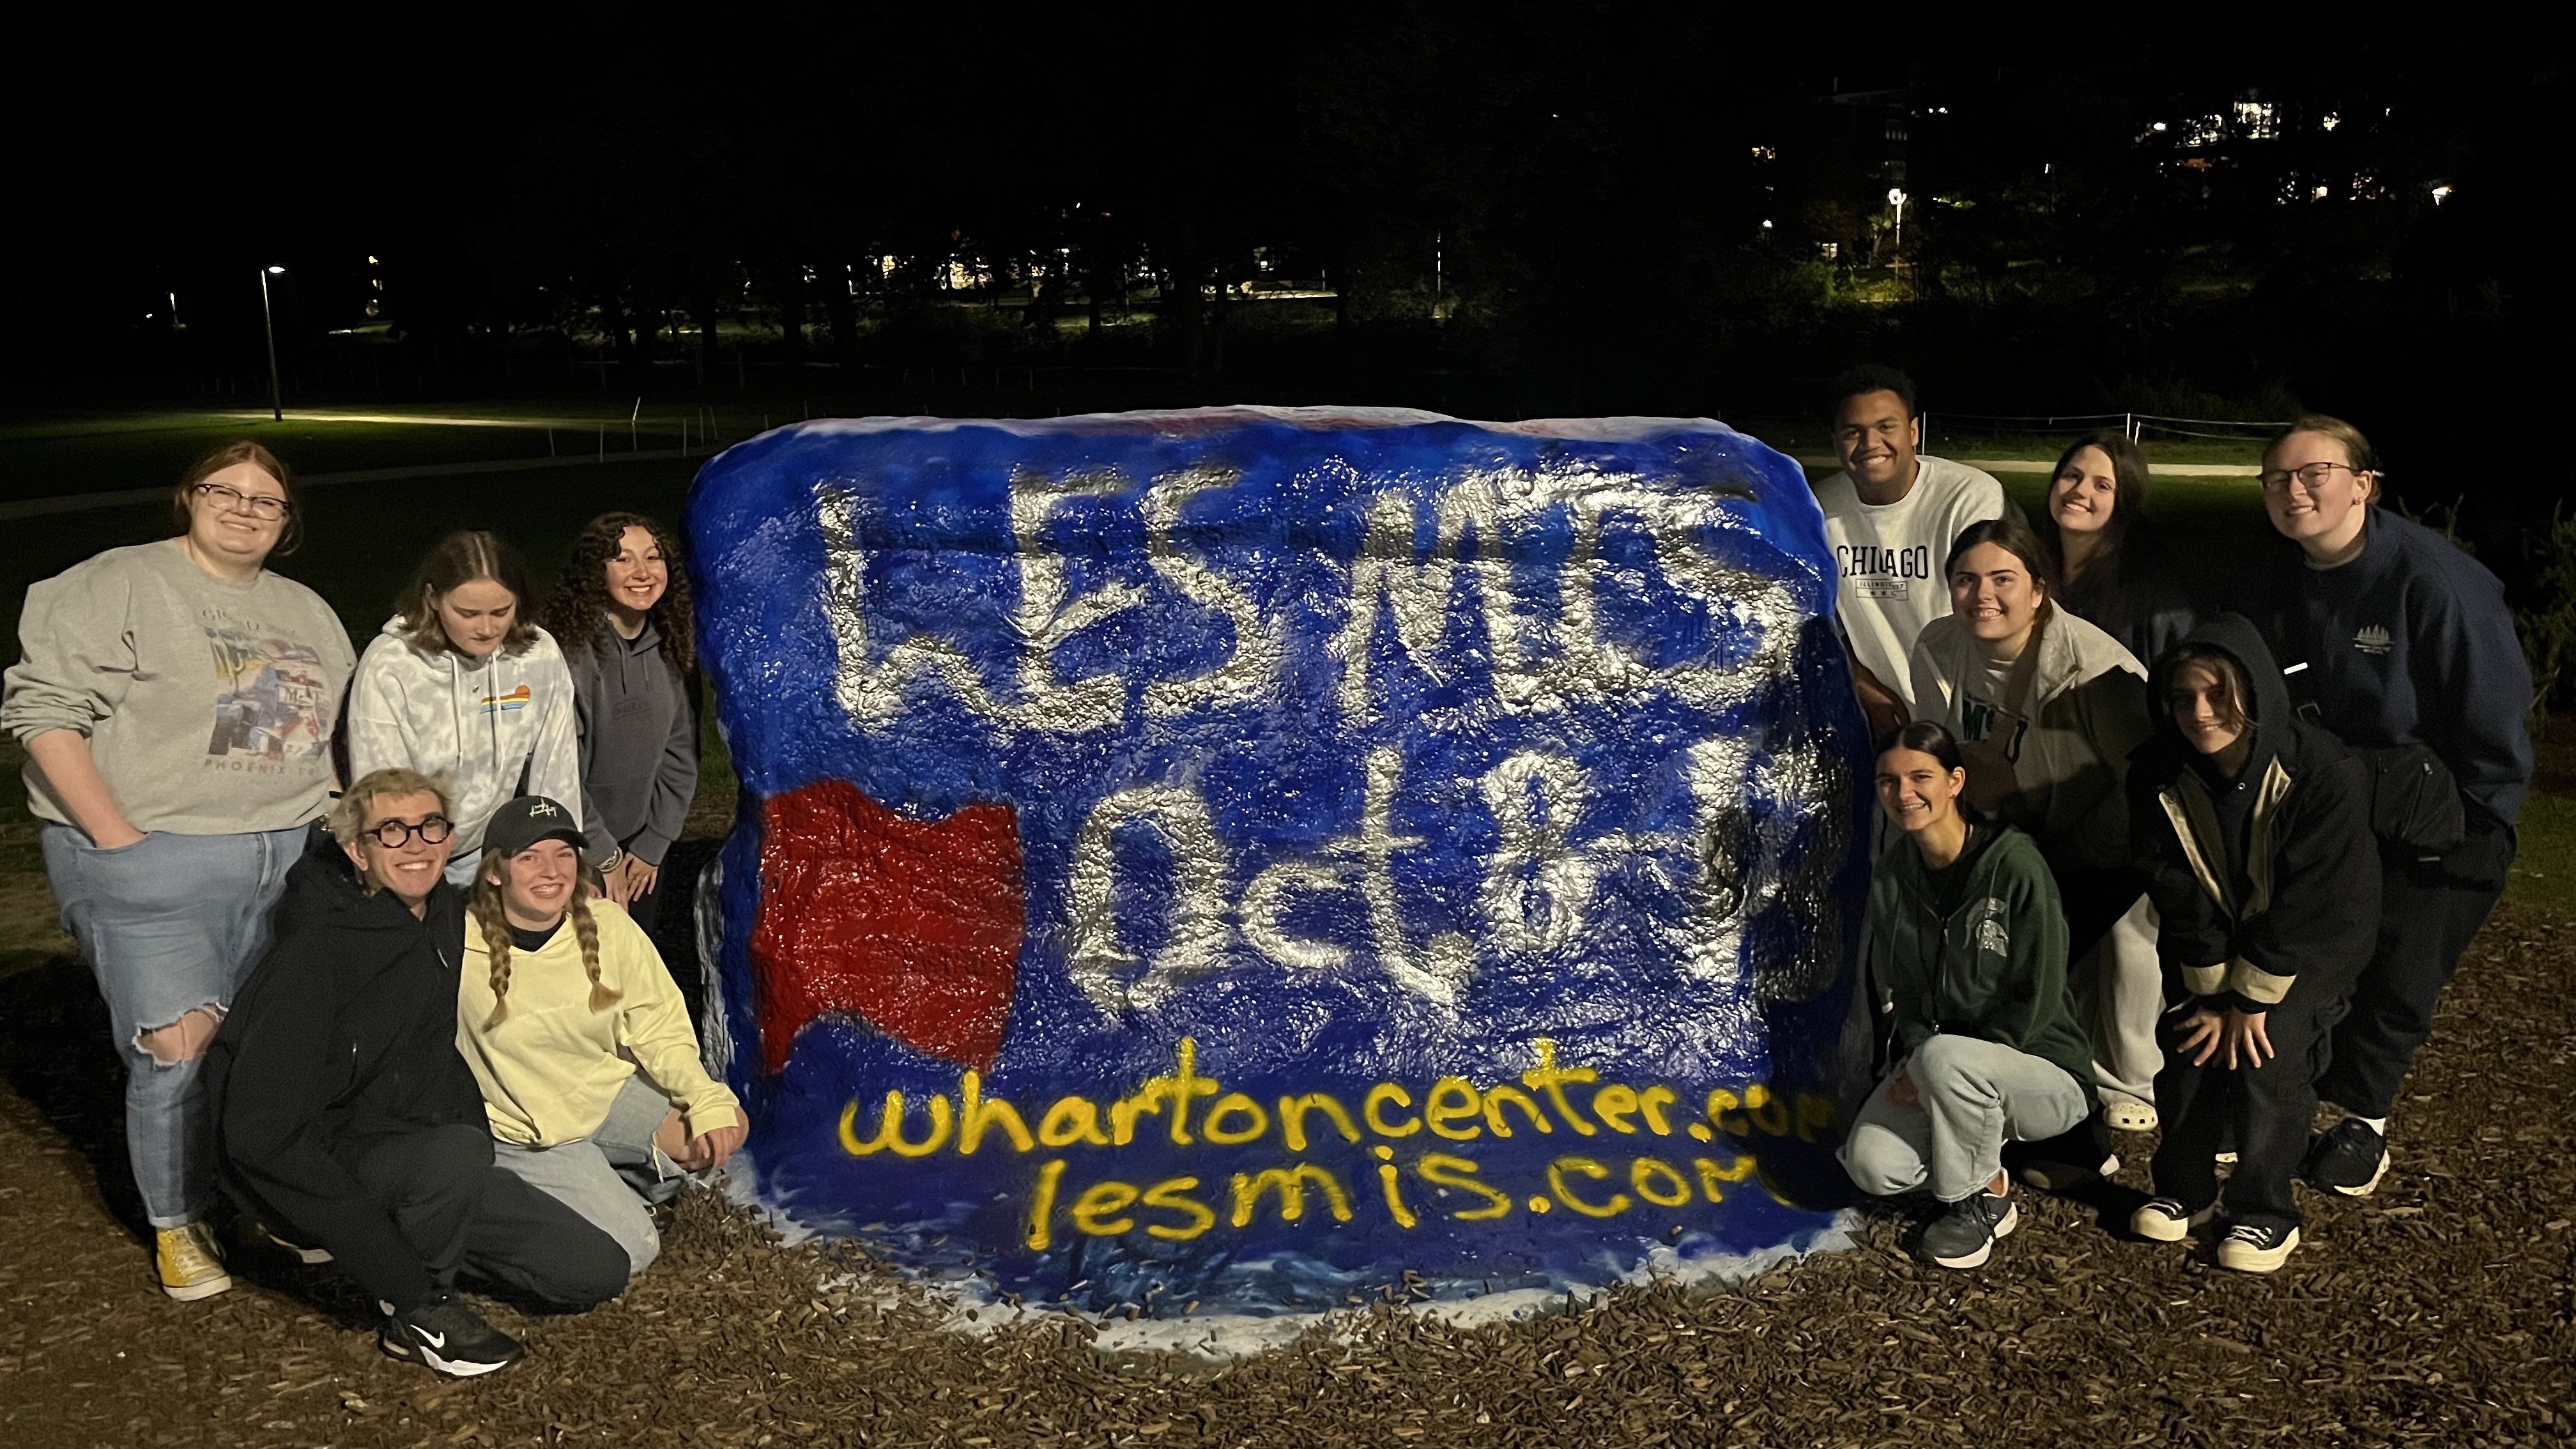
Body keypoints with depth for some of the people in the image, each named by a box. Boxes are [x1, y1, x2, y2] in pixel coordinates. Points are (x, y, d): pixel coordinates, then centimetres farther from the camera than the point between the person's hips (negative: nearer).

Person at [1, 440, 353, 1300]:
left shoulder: (309, 614, 16)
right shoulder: (121, 586, -4)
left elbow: (340, 731, 24)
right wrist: (117, 837, -16)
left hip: (293, 859, 5)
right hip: (155, 864, -5)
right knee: (176, 1053, -4)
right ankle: (176, 1225, 17)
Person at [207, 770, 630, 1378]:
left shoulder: (449, 917, 0)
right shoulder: (315, 956, -21)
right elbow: (260, 1133, -25)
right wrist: (399, 1271, -27)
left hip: (428, 1160, 7)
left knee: (598, 1271, -3)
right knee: (456, 1153, -38)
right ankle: (419, 1313, -11)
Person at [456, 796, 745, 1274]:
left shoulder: (607, 925, -11)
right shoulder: (461, 947, -21)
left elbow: (660, 1030, -6)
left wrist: (709, 1103, -19)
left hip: (609, 1094, 4)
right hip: (523, 1133, -4)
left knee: (727, 1128, -15)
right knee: (628, 1250, -16)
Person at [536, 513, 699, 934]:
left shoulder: (674, 649, 0)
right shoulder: (569, 650, -20)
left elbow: (680, 754, 5)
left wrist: (652, 847, 1)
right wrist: (603, 856, -13)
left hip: (640, 851, 5)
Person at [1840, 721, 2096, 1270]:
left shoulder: (2015, 865, -18)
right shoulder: (1892, 874, 0)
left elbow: (2036, 1000, -18)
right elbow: (1891, 986, 8)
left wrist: (1931, 1063, -19)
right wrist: (1911, 1061, -10)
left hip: (2044, 1075, -5)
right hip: (1932, 1074, 5)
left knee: (1944, 1057, -37)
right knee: (1872, 1164, -22)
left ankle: (1986, 1200, -9)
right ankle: (1987, 1140, 9)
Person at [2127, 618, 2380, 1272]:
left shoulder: (2327, 774, -28)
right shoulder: (2157, 774, -17)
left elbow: (2308, 906, -24)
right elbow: (2178, 893, -13)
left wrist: (2250, 1000, -20)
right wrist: (2214, 991, -15)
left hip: (2312, 944, -3)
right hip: (2210, 946, 3)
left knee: (2268, 1055, -18)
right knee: (2188, 1045, -10)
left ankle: (2266, 1213, 0)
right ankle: (2184, 1190, 12)